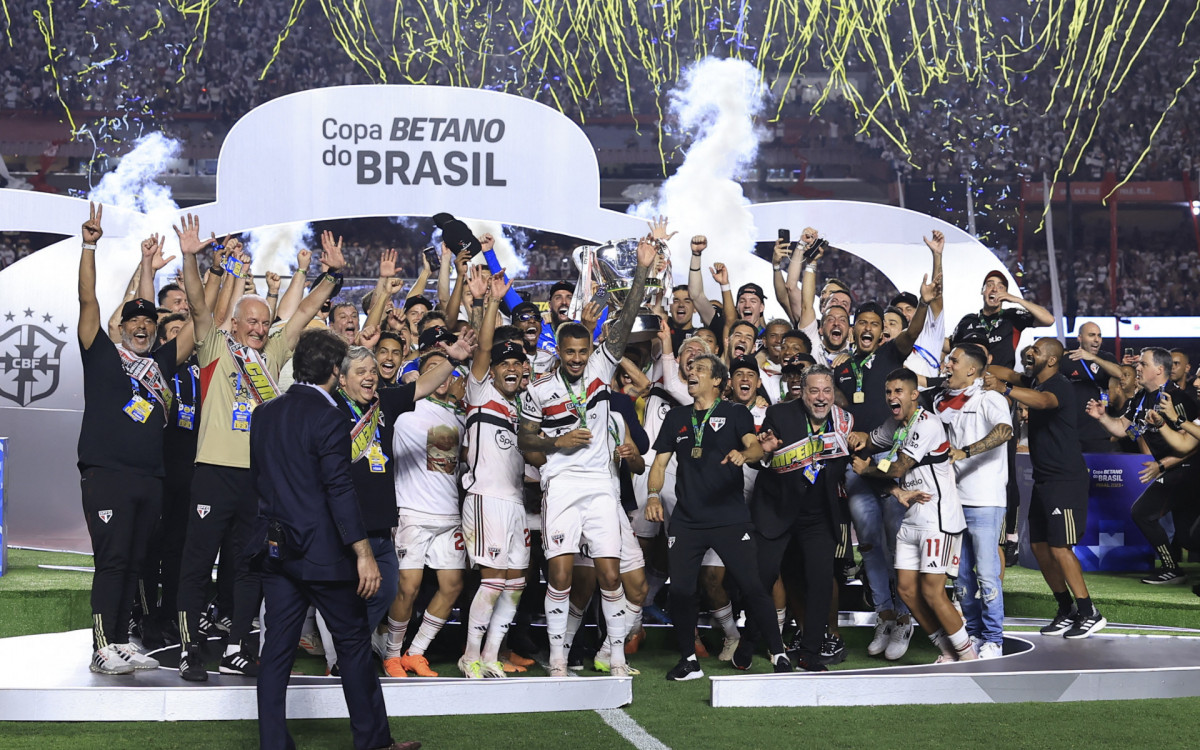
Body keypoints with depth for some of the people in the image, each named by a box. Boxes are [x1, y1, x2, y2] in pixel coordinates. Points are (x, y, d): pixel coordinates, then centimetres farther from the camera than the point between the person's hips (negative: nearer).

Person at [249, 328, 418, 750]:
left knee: (278, 647, 7)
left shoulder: (265, 414, 8)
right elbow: (339, 490, -19)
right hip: (322, 551, -7)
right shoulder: (328, 418, -14)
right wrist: (364, 553, -18)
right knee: (354, 642, 5)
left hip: (276, 548, 7)